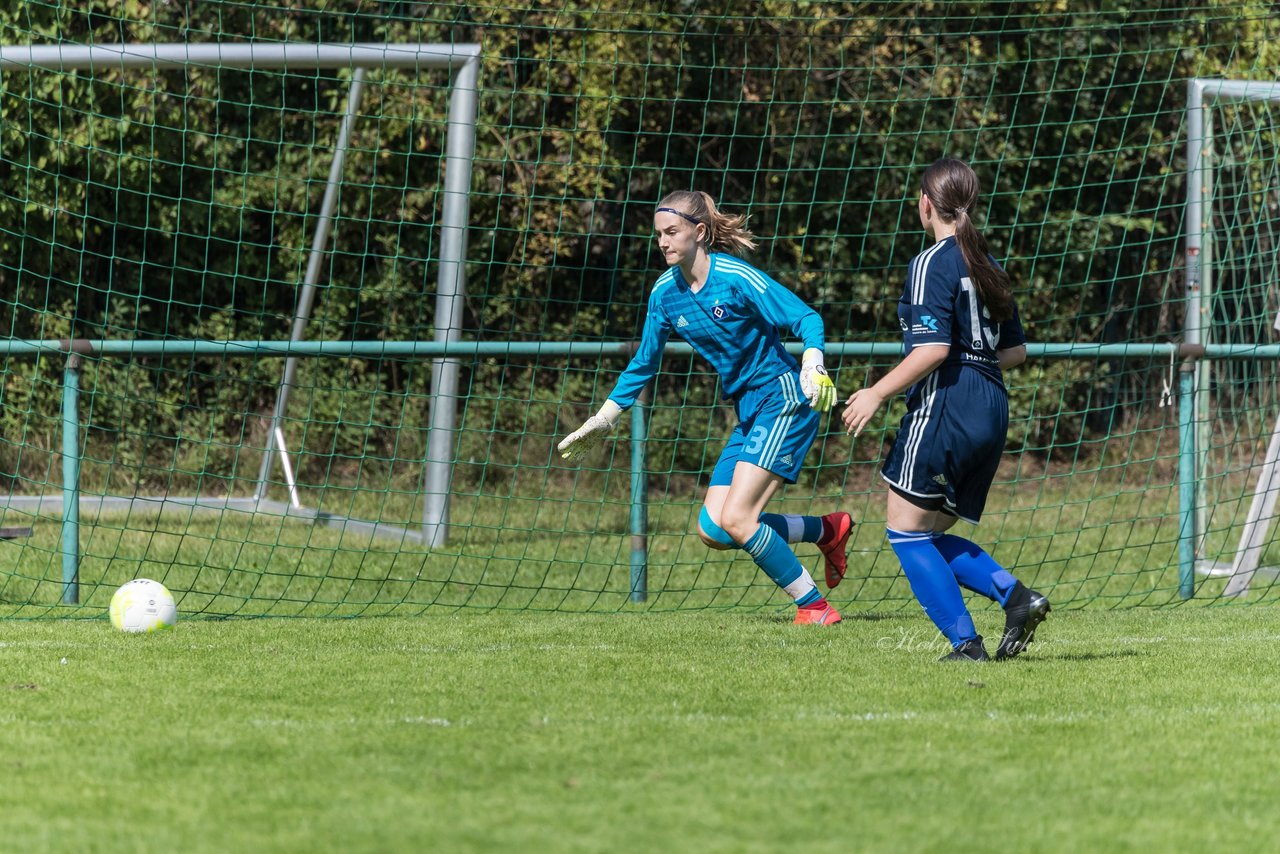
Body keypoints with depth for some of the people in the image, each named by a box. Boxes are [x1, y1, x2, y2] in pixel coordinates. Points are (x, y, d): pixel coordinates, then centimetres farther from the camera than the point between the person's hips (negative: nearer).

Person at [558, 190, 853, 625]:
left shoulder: (736, 278, -16)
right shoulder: (665, 293, 5)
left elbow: (806, 318, -17)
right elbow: (643, 364, 17)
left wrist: (813, 366, -36)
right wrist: (601, 422, 17)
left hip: (783, 399, -8)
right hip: (747, 414, 8)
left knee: (736, 519, -18)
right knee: (713, 530, -1)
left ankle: (814, 606, -4)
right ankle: (828, 530, 15)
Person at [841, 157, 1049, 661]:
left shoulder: (932, 265, -9)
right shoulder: (986, 265, 16)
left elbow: (933, 348, -20)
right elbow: (1015, 350, 20)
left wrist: (877, 393, -13)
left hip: (944, 410, -9)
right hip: (992, 412, 9)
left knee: (906, 532, 0)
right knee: (930, 535, 15)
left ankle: (965, 643, -8)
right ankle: (1016, 596, -4)